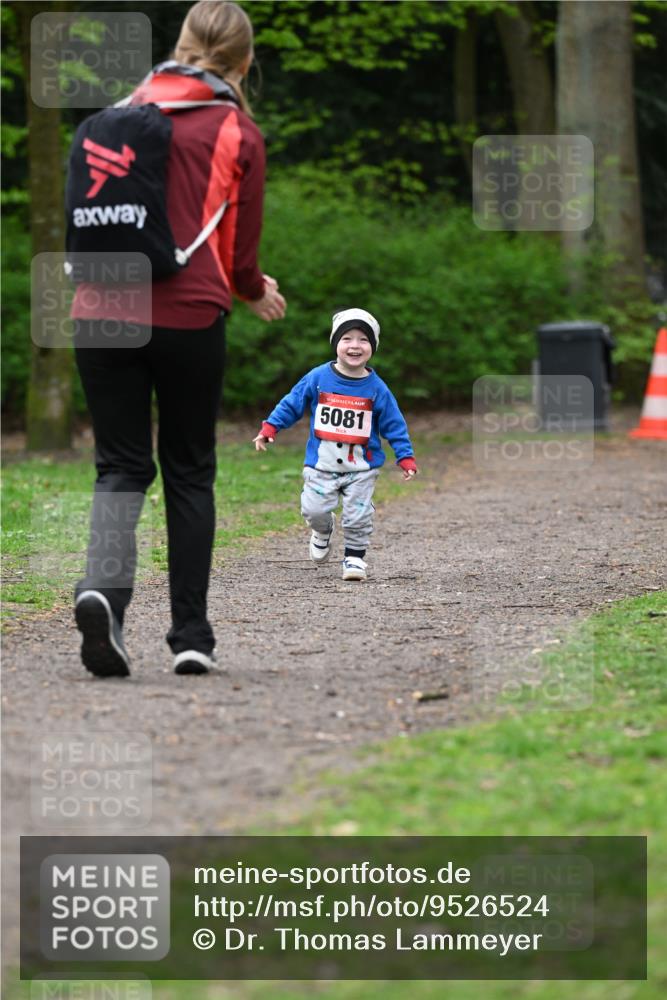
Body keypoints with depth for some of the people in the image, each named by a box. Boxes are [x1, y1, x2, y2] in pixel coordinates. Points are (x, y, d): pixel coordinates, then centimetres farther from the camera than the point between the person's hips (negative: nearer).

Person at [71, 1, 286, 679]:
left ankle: (103, 587, -21)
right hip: (188, 317, -2)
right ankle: (191, 636, 13)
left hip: (100, 312, 2)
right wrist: (257, 294, 25)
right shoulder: (238, 134, 1)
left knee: (121, 466, 7)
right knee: (188, 471, 12)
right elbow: (238, 254, 4)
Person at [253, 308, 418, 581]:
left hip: (361, 466, 0)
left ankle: (354, 557, 18)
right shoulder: (318, 378, -4)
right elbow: (291, 404, 5)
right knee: (314, 510, -7)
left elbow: (394, 425, 2)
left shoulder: (376, 388, -3)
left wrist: (406, 458, -2)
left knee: (358, 516, -2)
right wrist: (269, 428, -1)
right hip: (322, 464, 0)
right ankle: (323, 530, 27)